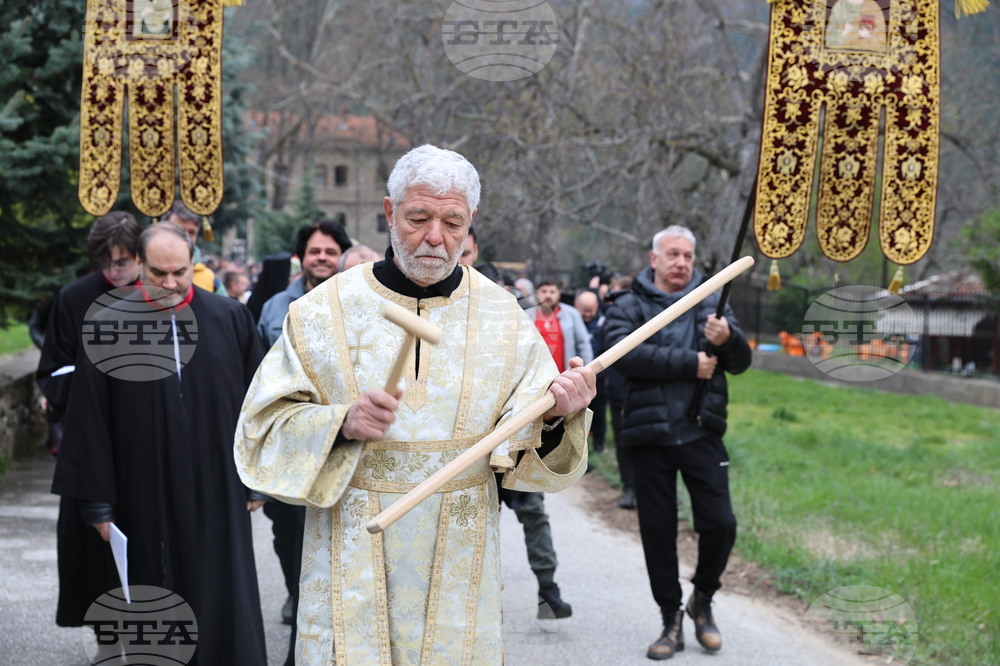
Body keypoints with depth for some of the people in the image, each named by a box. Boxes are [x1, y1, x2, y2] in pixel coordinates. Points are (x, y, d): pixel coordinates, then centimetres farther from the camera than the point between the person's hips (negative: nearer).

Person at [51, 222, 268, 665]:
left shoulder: (229, 319, 0)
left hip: (217, 493, 0)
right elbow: (89, 421, -2)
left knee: (226, 610, 3)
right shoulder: (109, 327, -2)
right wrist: (98, 502, -3)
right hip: (144, 494, 0)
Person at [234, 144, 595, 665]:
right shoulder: (324, 311, -4)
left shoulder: (503, 318, 1)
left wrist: (555, 417, -25)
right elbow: (264, 429, -6)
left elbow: (531, 454, -3)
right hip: (353, 564, -1)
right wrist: (341, 425, -23)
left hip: (458, 566, 2)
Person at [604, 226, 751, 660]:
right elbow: (625, 354, -15)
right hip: (650, 435, -1)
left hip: (701, 432, 1)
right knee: (658, 531, 6)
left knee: (719, 523, -5)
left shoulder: (711, 304, 10)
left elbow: (741, 363, 4)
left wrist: (727, 339, -19)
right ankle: (671, 621, 19)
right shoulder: (628, 308, 4)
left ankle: (703, 599, 22)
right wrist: (690, 364, -17)